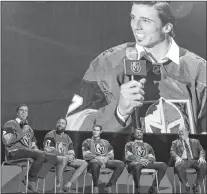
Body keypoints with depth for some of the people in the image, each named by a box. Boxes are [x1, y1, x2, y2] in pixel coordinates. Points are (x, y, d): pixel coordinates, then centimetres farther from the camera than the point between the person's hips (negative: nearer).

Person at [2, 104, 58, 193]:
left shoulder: (29, 128, 27)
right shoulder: (10, 124, 4)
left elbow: (33, 144, 29)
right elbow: (6, 141, -12)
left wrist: (35, 148, 4)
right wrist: (22, 132, -10)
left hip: (28, 152, 8)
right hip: (14, 152, -8)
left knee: (53, 158, -11)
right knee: (41, 155, -33)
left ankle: (33, 181, -21)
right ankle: (30, 180, -19)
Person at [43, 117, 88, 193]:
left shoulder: (67, 137, 21)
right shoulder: (50, 135, 2)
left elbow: (71, 152, 15)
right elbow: (48, 150, -12)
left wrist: (71, 156, -13)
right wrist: (65, 155, -20)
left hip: (66, 158, 7)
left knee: (84, 163, -10)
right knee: (64, 159, -40)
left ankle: (69, 183, -21)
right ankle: (58, 186, -33)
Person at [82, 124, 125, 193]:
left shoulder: (106, 142, 28)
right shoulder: (87, 142, 17)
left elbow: (111, 155, 18)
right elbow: (85, 155, 2)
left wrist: (106, 158, -7)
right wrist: (98, 158, -13)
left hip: (106, 161, 4)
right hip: (93, 160, -3)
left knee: (121, 164, -25)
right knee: (95, 163, -43)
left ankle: (108, 186, -23)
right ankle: (95, 186, -23)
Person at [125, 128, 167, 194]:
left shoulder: (147, 146, 31)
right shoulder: (129, 144, 21)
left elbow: (152, 158, 18)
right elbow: (128, 157, 4)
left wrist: (148, 161, -8)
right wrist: (139, 160, -13)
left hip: (147, 163, 4)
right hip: (134, 162, -4)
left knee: (163, 165, -23)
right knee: (137, 165, -44)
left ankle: (153, 187, -21)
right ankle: (137, 189, -26)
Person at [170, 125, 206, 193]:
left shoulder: (195, 141, 26)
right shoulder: (175, 142, 24)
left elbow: (202, 150, 15)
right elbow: (172, 152, 9)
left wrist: (201, 157, -9)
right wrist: (177, 157, -15)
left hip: (194, 160, 1)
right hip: (183, 161, -1)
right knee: (178, 166, -38)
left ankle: (196, 185, -15)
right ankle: (186, 185, -19)